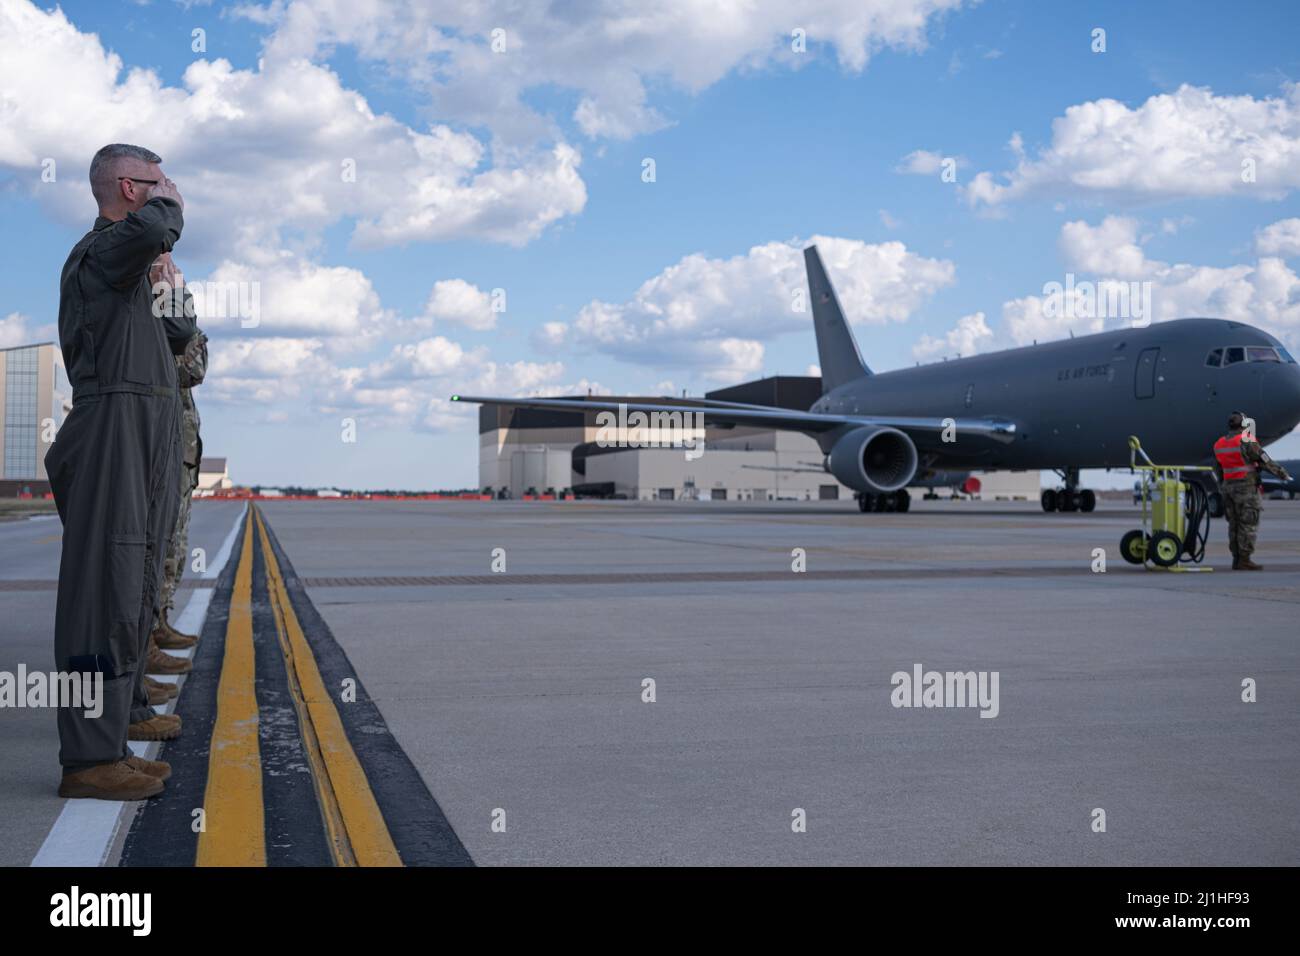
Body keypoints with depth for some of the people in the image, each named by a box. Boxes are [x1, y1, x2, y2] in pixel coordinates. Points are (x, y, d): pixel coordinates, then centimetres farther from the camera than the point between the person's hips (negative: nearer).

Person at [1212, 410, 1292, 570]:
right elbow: (1265, 461, -10)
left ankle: (1237, 559, 11)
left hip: (1229, 486, 7)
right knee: (1249, 524, -4)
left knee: (1234, 524, 10)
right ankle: (1244, 561, -6)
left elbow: (1218, 470, 16)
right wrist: (1283, 474, 0)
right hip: (1246, 487, -7)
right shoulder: (1246, 442, -13)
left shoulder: (1219, 444, 9)